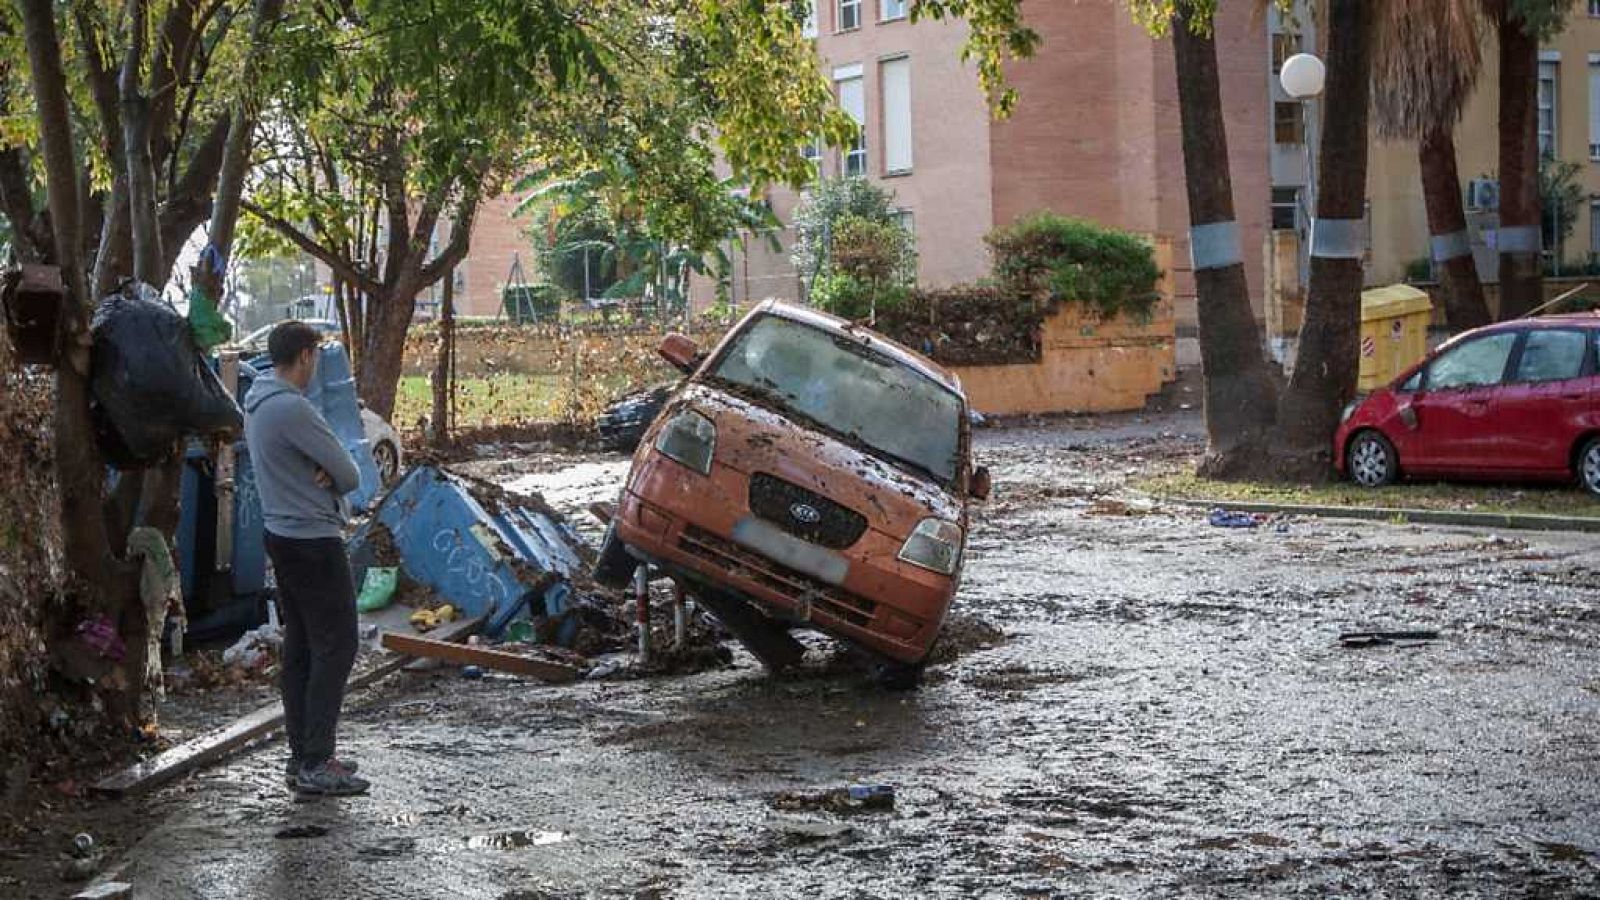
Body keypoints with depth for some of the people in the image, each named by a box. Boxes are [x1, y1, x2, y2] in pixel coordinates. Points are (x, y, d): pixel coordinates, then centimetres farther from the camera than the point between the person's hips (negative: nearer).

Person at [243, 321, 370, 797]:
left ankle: (302, 756, 19)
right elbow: (350, 475, -16)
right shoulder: (292, 408, -21)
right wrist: (331, 477, 4)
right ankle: (315, 765, -7)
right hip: (314, 540, -10)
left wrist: (322, 473, -9)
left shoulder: (257, 402, 10)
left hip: (282, 536, 10)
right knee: (335, 647, -6)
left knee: (299, 647, 14)